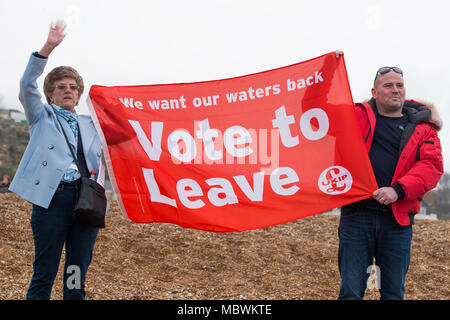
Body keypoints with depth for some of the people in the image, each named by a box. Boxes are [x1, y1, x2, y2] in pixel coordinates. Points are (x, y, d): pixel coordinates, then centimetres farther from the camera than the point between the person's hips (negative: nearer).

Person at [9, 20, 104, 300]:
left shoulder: (88, 124, 22)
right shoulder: (42, 117, 12)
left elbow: (99, 159, 22)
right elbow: (27, 85, -5)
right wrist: (48, 48, -16)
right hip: (53, 196, -4)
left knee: (77, 276, 6)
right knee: (44, 275, -5)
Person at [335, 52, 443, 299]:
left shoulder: (422, 126, 11)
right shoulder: (357, 116, 9)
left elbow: (432, 165, -1)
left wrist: (398, 190, -16)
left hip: (397, 219, 2)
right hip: (356, 214, -1)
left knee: (394, 292, 8)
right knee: (351, 291, -1)